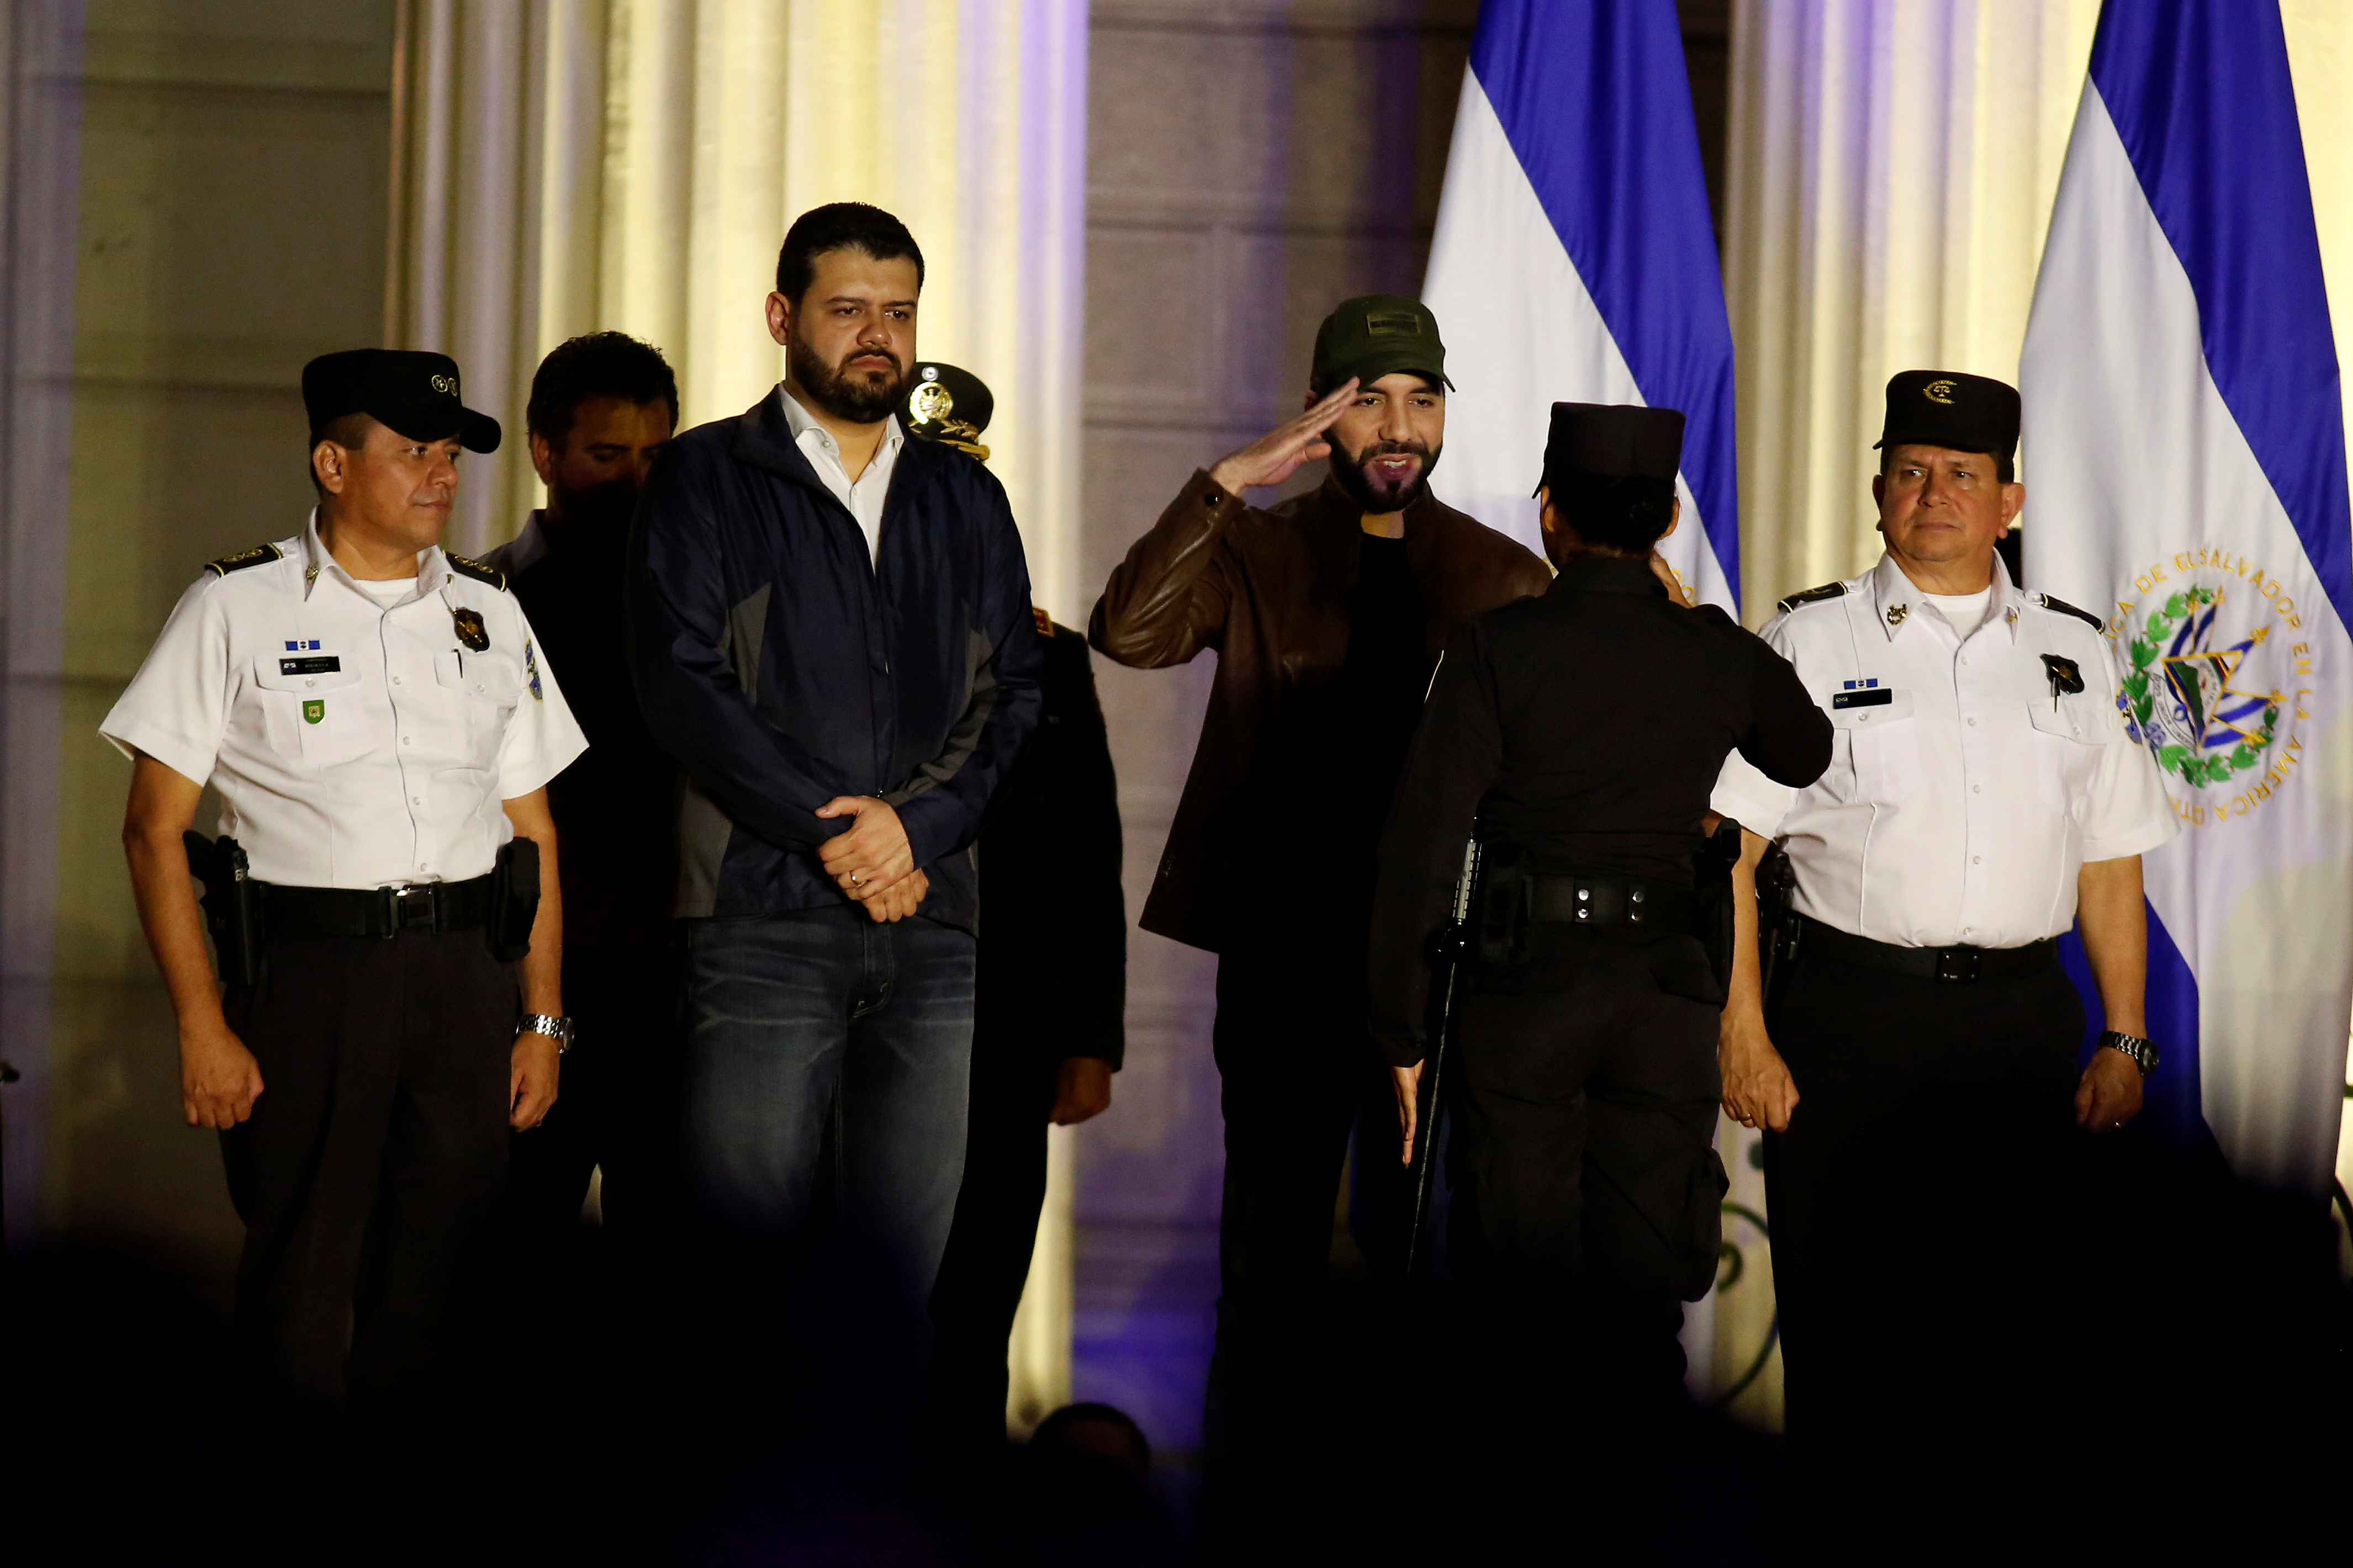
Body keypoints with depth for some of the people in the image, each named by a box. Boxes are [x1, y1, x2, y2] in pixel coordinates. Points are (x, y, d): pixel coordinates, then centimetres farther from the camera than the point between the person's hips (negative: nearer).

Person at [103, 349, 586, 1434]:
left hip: (466, 977, 3)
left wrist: (544, 1021, 9)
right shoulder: (236, 610, 1)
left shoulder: (488, 613, 13)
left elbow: (533, 826, 16)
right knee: (301, 1304, -3)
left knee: (431, 1288, 5)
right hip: (306, 972, -3)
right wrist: (202, 1028, -9)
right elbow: (156, 831, -1)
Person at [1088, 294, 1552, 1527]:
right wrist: (1229, 482, -22)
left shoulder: (1507, 580, 8)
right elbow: (1129, 631, -16)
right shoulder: (1255, 555, 3)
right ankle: (1254, 1491, 15)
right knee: (1273, 1248, 6)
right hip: (1287, 958, -1)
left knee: (1422, 1248, 8)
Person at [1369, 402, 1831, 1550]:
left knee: (1518, 1290, 4)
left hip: (1521, 990, -2)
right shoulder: (1718, 657, 3)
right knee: (1641, 1289, 10)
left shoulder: (1499, 647, -7)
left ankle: (1519, 1512, 5)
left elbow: (1421, 842, -10)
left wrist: (1401, 1031, -4)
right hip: (1664, 993, 3)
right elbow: (1806, 757, 26)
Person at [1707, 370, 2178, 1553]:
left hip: (2023, 1018, 2)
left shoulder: (2069, 650, 12)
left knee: (2016, 1302, 5)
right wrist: (1742, 1034, -10)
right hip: (1850, 1008, -2)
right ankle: (1842, 1532, 15)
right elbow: (1728, 846, -3)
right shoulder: (1813, 641, 2)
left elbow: (2110, 861, 13)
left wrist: (2124, 1039, 7)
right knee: (1839, 1306, 2)